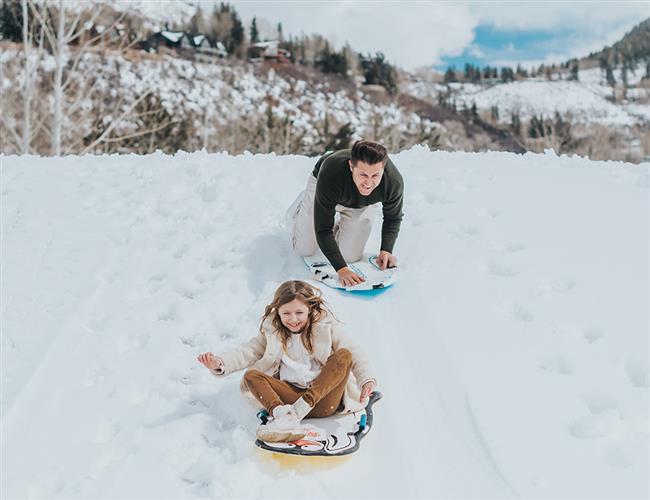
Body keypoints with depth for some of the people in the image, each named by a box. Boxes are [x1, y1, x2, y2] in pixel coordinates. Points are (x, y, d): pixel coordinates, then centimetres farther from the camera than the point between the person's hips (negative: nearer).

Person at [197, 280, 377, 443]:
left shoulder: (325, 327, 6)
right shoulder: (272, 332, 13)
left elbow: (354, 354, -1)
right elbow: (248, 351, 5)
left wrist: (367, 380, -19)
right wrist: (221, 363, -13)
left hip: (323, 399, -2)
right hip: (291, 396, 2)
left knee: (344, 355, -22)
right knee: (251, 375, -15)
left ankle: (297, 411, -32)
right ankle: (286, 417, -42)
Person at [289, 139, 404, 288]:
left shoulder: (394, 182, -38)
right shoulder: (331, 175, -46)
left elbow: (393, 219, -14)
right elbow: (323, 230, -38)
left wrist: (386, 250, -28)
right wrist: (341, 269, -47)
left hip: (364, 205, 2)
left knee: (351, 256, -4)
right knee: (305, 249, 5)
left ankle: (340, 227, 29)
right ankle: (302, 205, 33)